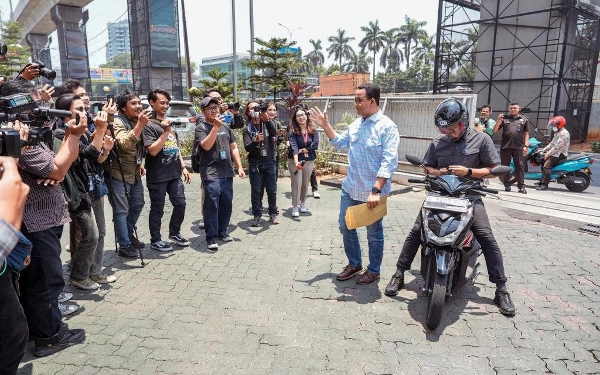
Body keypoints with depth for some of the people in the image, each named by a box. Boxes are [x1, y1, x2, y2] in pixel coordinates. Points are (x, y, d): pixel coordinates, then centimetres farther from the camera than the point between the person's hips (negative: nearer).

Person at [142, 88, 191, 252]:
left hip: (174, 174, 7)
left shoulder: (169, 122, 13)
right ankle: (155, 240, 19)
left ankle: (174, 232, 31)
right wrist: (166, 132, -23)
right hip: (157, 176, -7)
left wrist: (183, 166, 13)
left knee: (180, 203, 11)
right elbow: (152, 151, -20)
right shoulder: (149, 125, -11)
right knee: (157, 209, 4)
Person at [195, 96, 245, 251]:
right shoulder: (201, 127, -3)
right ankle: (211, 237, 4)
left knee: (227, 204, 12)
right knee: (212, 206, -5)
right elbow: (206, 146, -20)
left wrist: (239, 167, 10)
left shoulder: (226, 126, 14)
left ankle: (222, 231, 27)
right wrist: (216, 126, -23)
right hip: (211, 174, -6)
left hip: (227, 173, 6)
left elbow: (234, 147, 16)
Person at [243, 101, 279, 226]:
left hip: (270, 162, 1)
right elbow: (247, 148, -8)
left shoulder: (267, 123, 5)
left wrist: (267, 120, -32)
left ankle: (273, 214, 20)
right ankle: (257, 215, 12)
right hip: (254, 164, 0)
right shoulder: (247, 129, 3)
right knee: (256, 191, 2)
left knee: (272, 190, 6)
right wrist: (255, 141, -28)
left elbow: (274, 133, -17)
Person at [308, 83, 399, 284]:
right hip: (350, 188, 7)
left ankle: (373, 270, 29)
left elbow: (389, 162, -22)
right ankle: (354, 263, 36)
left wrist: (376, 191, -27)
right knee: (345, 227, 16)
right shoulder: (356, 123, 7)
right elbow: (340, 142, 21)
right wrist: (325, 125, 8)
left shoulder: (387, 127, -16)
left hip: (372, 191, -7)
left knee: (374, 233, 10)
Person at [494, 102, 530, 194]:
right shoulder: (504, 118, 11)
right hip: (505, 146, 1)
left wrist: (526, 145, 0)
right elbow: (495, 130, 7)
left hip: (518, 147, -1)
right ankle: (506, 184, 17)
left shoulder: (524, 119, 12)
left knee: (520, 167, -1)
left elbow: (526, 134, 10)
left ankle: (521, 186, 3)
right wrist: (498, 120, -9)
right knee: (504, 166, 5)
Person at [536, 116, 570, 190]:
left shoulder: (564, 133, -14)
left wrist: (548, 154, -22)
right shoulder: (558, 133, 20)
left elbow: (557, 146, -22)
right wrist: (543, 150, 11)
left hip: (560, 154, -11)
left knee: (546, 166, -25)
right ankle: (542, 181, 15)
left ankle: (544, 184, -28)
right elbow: (552, 143, 21)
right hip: (556, 153, 11)